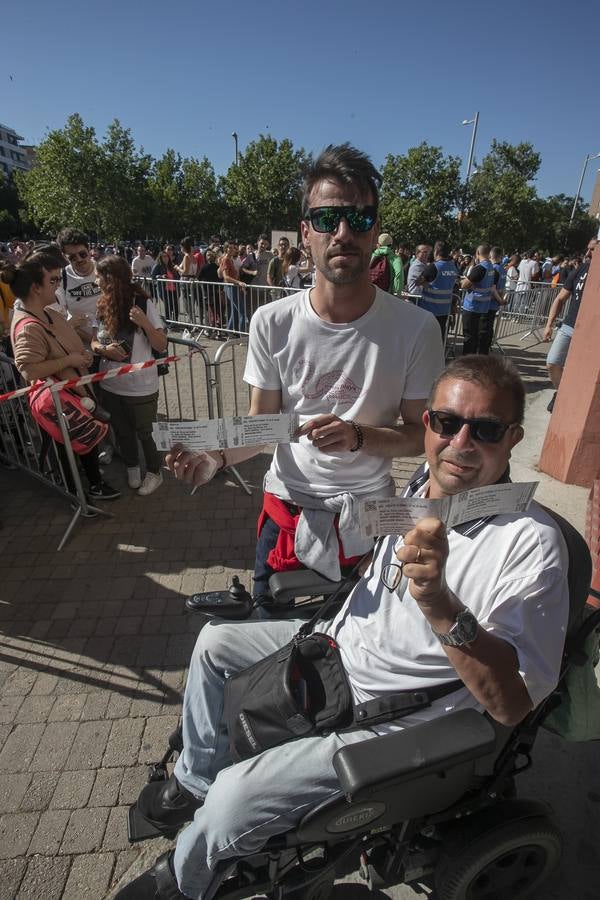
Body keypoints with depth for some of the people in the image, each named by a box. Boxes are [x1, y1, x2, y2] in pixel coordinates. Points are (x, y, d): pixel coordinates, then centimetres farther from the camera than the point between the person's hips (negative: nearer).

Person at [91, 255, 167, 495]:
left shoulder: (143, 303, -13)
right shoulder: (103, 306, 1)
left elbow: (162, 345, -13)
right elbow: (94, 342, 7)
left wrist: (144, 323, -29)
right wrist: (103, 349, -15)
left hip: (140, 386, -5)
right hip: (110, 385, 5)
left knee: (145, 432, 10)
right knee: (122, 431, 20)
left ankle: (154, 473, 32)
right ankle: (132, 468, 42)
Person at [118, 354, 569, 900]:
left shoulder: (531, 544, -27)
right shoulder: (423, 486, -6)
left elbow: (511, 705, -30)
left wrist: (438, 601, -43)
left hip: (392, 718, -7)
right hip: (341, 647, 7)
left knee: (237, 794, -15)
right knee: (214, 642, 12)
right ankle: (197, 779, 34)